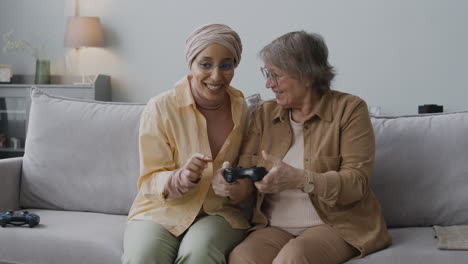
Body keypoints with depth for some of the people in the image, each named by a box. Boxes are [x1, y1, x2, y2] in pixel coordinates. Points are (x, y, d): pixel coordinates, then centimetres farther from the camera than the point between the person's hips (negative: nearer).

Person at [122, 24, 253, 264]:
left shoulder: (243, 109, 1)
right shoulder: (160, 108, -10)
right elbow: (149, 181, -8)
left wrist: (237, 189, -16)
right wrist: (181, 178, -30)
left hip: (219, 213, 2)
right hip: (162, 211, -1)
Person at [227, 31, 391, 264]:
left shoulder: (349, 109, -2)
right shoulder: (264, 113, 11)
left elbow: (356, 182, -12)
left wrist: (300, 179, -27)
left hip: (336, 225, -3)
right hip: (275, 227, 3)